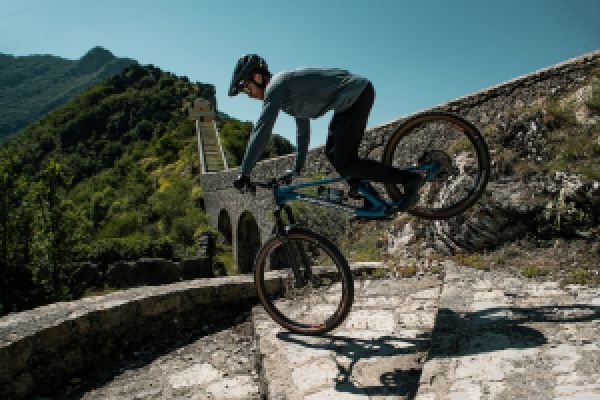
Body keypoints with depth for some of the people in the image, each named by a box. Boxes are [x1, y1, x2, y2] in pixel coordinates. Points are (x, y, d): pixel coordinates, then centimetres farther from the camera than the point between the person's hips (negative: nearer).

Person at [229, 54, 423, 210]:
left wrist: (244, 173, -9)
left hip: (357, 93, -10)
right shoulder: (286, 89, 22)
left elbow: (261, 131, -15)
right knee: (332, 154, 13)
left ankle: (409, 179, -4)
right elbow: (303, 128, 29)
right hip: (353, 97, 10)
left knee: (344, 164, -10)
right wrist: (297, 168, 33)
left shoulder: (275, 86, -8)